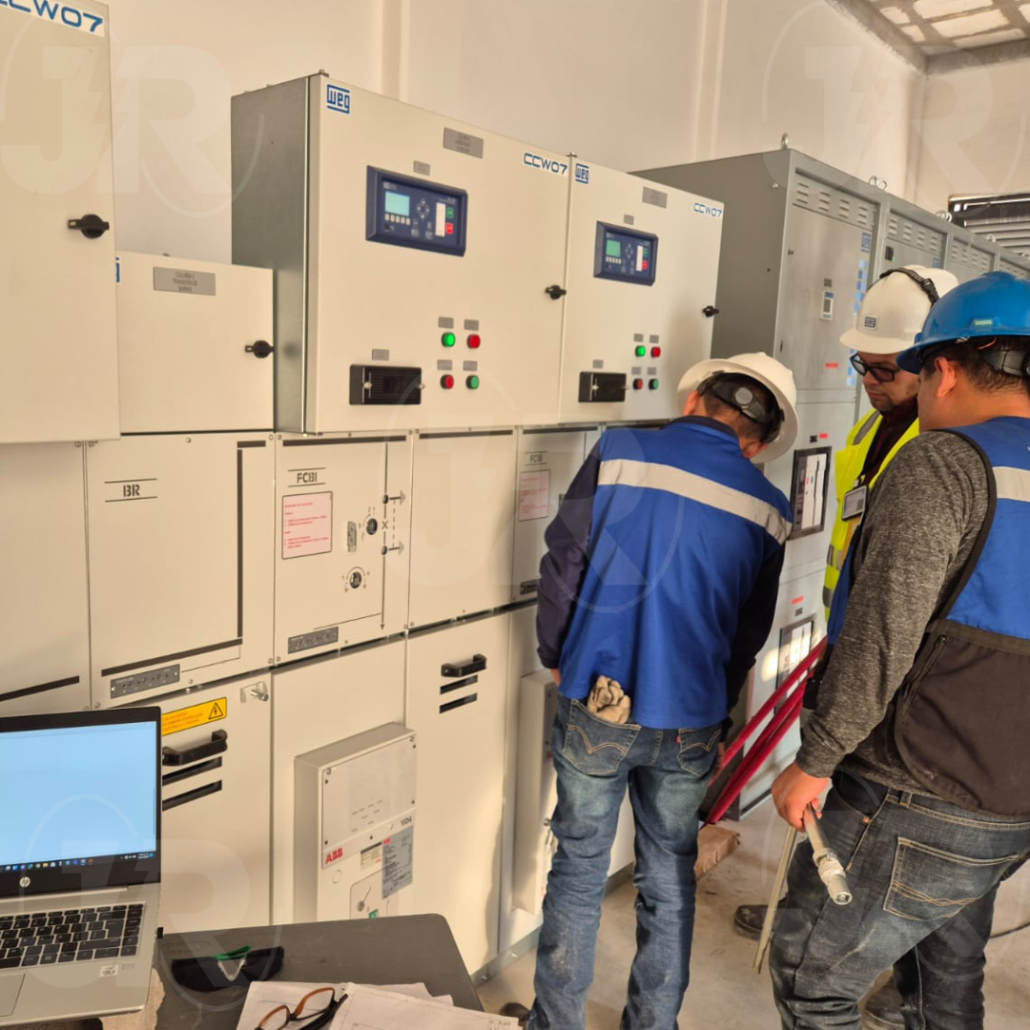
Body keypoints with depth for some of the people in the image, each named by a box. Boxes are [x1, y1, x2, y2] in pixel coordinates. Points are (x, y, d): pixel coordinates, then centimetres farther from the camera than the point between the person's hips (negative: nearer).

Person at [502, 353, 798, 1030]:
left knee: (578, 870, 16)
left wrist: (556, 656, 10)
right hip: (689, 724, 2)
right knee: (670, 881, 20)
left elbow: (562, 565, -6)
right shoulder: (768, 510, 0)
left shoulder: (619, 455, -8)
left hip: (596, 707, -1)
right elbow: (749, 637, 7)